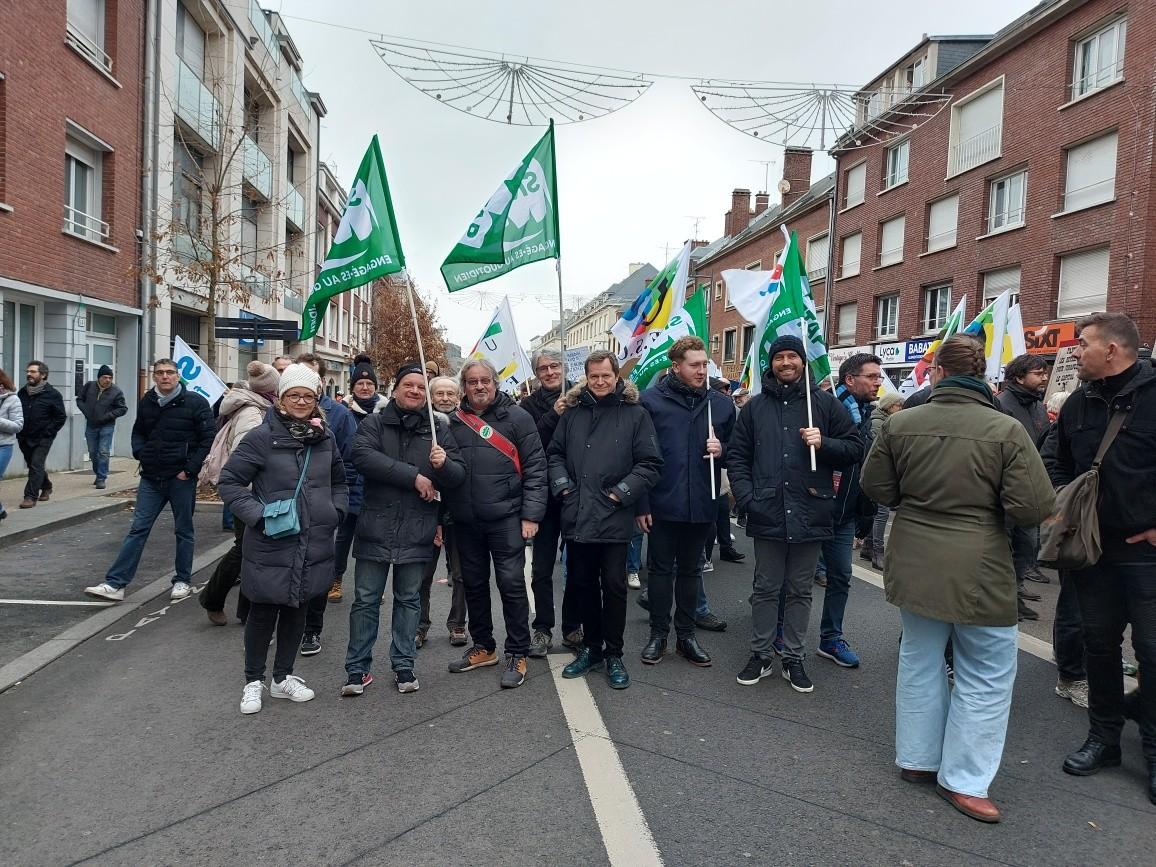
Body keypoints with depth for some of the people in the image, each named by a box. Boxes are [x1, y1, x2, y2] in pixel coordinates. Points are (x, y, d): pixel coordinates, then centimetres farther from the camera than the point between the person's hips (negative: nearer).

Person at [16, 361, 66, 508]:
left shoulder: (52, 394, -8)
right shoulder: (22, 393, 7)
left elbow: (60, 417, -7)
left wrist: (48, 432, -13)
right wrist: (19, 431, 5)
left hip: (42, 439, -6)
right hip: (24, 438, 6)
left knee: (36, 466, -9)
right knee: (33, 465, 16)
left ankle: (31, 496, -7)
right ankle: (46, 486, 36)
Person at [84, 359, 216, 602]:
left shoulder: (195, 402, -7)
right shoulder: (146, 402, 9)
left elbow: (209, 438, -10)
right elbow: (138, 433, 23)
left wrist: (190, 469, -14)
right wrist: (140, 453, 4)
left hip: (181, 478, -4)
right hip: (151, 477, 4)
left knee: (184, 531, 8)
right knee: (138, 529, 3)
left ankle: (182, 581, 20)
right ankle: (114, 584, 5)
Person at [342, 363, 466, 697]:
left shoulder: (438, 429, 6)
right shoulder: (374, 423, 2)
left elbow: (459, 475, 2)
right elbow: (362, 456, -18)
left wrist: (444, 463, -23)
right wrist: (414, 476, -21)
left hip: (417, 531, 1)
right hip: (376, 527, -1)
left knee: (409, 599, 13)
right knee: (366, 600, 7)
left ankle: (403, 665, 25)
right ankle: (357, 667, 19)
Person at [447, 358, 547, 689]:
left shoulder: (517, 417, -1)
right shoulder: (454, 422, 9)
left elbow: (535, 467, -5)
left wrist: (531, 514, -11)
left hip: (506, 518, -4)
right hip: (465, 521, 4)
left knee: (511, 583, -1)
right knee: (474, 584, 14)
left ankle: (517, 655, 12)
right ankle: (483, 647, 30)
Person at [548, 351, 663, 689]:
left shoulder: (635, 414, -2)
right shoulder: (572, 413, 9)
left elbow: (650, 464, -4)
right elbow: (555, 453, 15)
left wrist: (622, 492, -12)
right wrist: (562, 484, 0)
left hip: (614, 518, -3)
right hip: (576, 517, 4)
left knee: (614, 585, 4)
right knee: (581, 583, 13)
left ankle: (613, 654, 20)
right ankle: (591, 646, 31)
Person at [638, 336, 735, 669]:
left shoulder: (722, 403, 4)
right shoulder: (652, 400, -6)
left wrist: (721, 450, -10)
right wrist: (641, 503, -9)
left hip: (701, 504, 3)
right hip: (663, 503, -3)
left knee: (691, 570, 15)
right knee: (660, 570, 9)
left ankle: (686, 634, 28)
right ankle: (658, 634, 23)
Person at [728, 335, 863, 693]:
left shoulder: (826, 403, 3)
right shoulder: (756, 406, 7)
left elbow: (855, 448, 4)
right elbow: (738, 456, 7)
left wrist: (823, 443, -14)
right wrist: (746, 497, -6)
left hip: (809, 514, 0)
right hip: (767, 514, 1)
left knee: (800, 591, 12)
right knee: (765, 589, 11)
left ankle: (794, 659, 25)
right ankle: (761, 655, 24)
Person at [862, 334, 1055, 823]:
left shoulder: (900, 423, -6)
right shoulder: (1007, 430, -16)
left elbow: (876, 487, 3)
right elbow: (1035, 507, -15)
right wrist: (988, 504, 5)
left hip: (914, 566, 4)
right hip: (978, 571, -4)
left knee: (920, 660, 20)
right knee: (986, 676, 12)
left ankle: (916, 759, 31)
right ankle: (963, 781, 17)